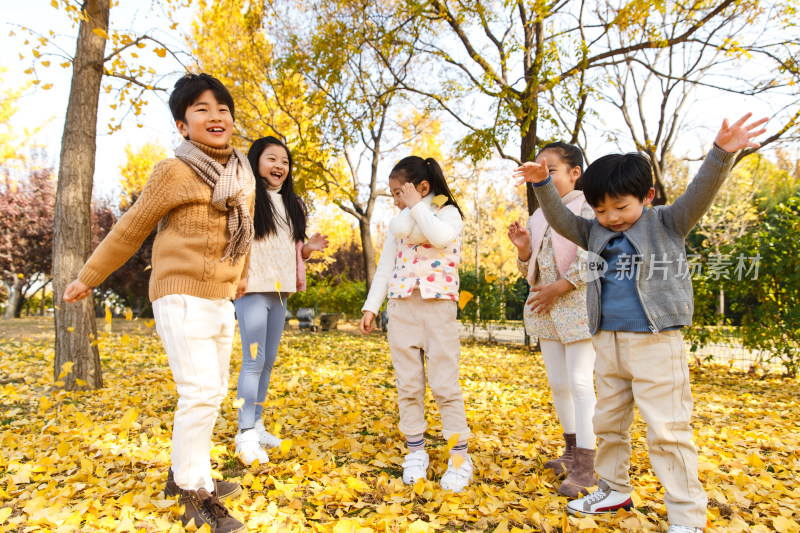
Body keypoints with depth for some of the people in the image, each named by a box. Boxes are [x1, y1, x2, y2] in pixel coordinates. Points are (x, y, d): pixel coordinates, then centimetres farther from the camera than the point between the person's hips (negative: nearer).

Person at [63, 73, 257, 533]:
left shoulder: (244, 176, 8)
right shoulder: (174, 172, -9)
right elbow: (130, 230, -1)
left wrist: (237, 289, 25)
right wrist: (87, 279, 8)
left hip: (222, 299, 7)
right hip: (182, 296, -7)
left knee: (213, 392, 12)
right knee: (200, 392, -11)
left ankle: (182, 474, 29)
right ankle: (196, 491, 6)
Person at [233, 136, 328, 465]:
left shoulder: (291, 204, 16)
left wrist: (310, 249, 2)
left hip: (280, 291, 7)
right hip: (252, 290, -7)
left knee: (268, 361, 12)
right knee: (254, 361, -7)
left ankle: (256, 425, 23)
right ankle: (246, 434, 3)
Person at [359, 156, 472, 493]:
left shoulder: (449, 213, 2)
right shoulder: (398, 221, 15)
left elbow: (442, 237, -23)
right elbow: (385, 267, 13)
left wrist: (417, 204, -11)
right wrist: (371, 306, 5)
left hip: (439, 307, -4)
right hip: (401, 309, 5)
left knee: (445, 384, -4)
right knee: (408, 384, 7)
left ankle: (459, 457, 8)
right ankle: (416, 451, 19)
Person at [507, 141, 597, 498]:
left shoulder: (586, 209, -8)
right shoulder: (538, 217, 12)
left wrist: (558, 288, -18)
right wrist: (523, 250, -5)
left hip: (577, 307, -7)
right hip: (546, 311, 7)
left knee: (580, 383, -5)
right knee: (558, 383, 13)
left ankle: (584, 466, 5)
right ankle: (572, 450, 31)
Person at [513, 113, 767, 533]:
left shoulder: (667, 223, 0)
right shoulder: (596, 234, 11)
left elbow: (699, 194, -13)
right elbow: (560, 219, 8)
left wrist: (721, 154, -29)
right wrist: (542, 184, -6)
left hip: (655, 343, -5)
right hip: (607, 342, 6)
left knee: (667, 430, -3)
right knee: (608, 422, 16)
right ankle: (614, 490, 35)